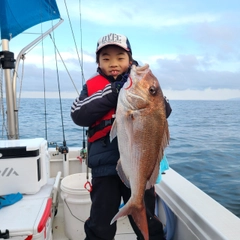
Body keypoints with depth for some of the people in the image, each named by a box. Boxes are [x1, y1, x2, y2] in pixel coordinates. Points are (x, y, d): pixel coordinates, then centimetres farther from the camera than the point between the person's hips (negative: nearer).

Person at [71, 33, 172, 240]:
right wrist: (112, 92, -17)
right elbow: (78, 115, -12)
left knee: (147, 223, 19)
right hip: (105, 166, 0)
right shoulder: (92, 86, 4)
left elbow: (164, 111, -5)